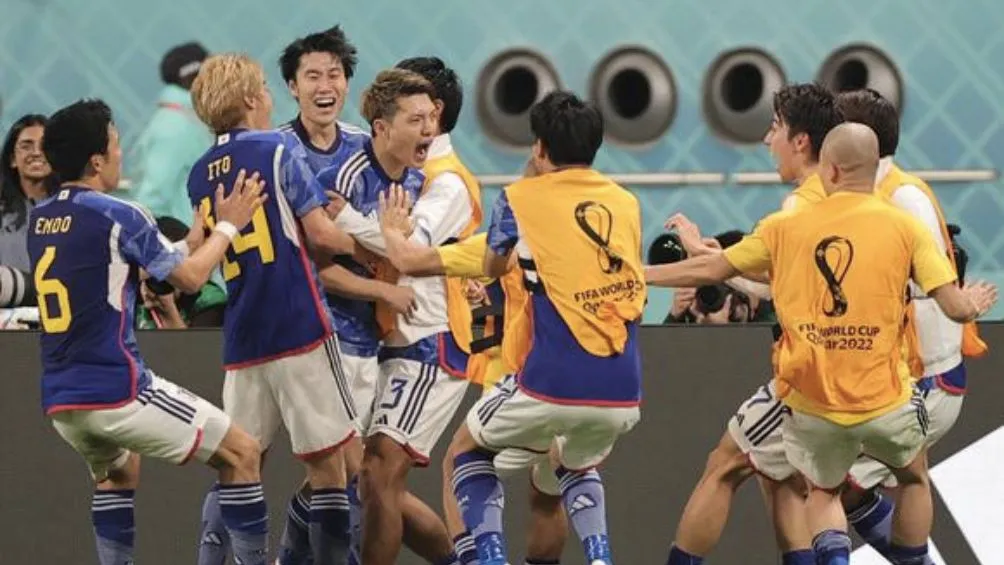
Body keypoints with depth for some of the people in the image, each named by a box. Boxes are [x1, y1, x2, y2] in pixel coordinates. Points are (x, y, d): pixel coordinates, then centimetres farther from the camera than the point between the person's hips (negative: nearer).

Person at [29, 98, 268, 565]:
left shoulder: (38, 220, 11)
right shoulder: (116, 216, -11)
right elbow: (191, 277, -1)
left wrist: (204, 226, 30)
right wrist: (229, 225, 14)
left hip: (59, 400, 7)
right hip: (117, 390, -7)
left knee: (116, 471, 35)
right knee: (241, 453, 4)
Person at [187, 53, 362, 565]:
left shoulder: (200, 175, 13)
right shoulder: (279, 150, -5)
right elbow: (320, 234, -9)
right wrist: (361, 245, 10)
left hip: (241, 339, 6)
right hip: (299, 328, -6)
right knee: (326, 458, -1)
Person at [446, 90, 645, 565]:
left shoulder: (521, 198, 1)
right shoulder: (626, 204, 10)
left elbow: (492, 267, 21)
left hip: (552, 383, -4)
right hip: (622, 392, 4)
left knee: (467, 449, 22)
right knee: (576, 464, 34)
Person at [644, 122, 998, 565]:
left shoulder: (786, 228, 1)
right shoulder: (905, 227, -4)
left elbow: (710, 270, 9)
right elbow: (956, 309, -8)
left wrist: (636, 275, 24)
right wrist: (974, 303, 16)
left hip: (811, 404, 1)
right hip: (885, 402, -1)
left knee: (822, 493, 25)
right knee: (913, 477, 29)